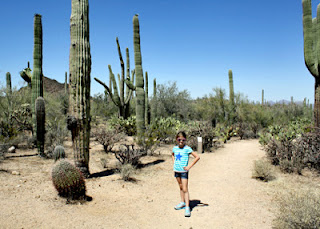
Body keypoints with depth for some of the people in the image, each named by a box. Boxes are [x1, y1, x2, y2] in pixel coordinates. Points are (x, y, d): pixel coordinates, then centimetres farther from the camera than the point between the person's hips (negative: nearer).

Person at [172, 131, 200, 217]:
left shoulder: (187, 149, -14)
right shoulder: (175, 148, 3)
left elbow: (197, 157, -16)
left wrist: (189, 166, -16)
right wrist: (174, 163, 11)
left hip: (184, 171, -6)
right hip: (176, 170, 6)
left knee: (185, 189, -7)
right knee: (181, 187, 19)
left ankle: (187, 208, -3)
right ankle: (182, 202, 33)